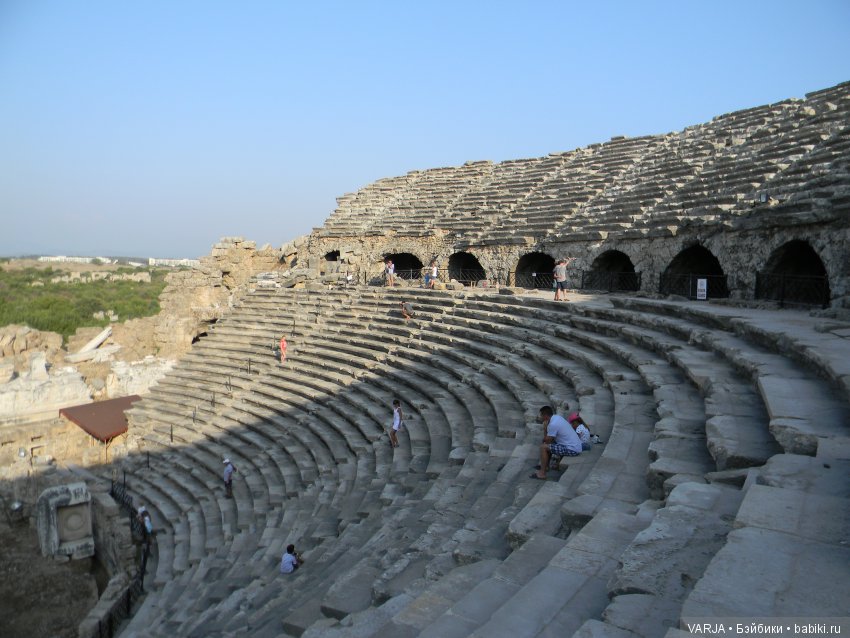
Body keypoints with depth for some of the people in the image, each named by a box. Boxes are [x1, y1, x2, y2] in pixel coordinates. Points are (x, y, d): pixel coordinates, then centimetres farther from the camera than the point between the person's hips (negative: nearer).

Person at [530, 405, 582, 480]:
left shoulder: (553, 425, -22)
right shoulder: (557, 417, 7)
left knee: (543, 447, -10)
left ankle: (542, 473, -4)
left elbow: (547, 440, -11)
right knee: (548, 443, 23)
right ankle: (545, 466, 32)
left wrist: (545, 428, -7)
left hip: (572, 450, -10)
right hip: (576, 445, 10)